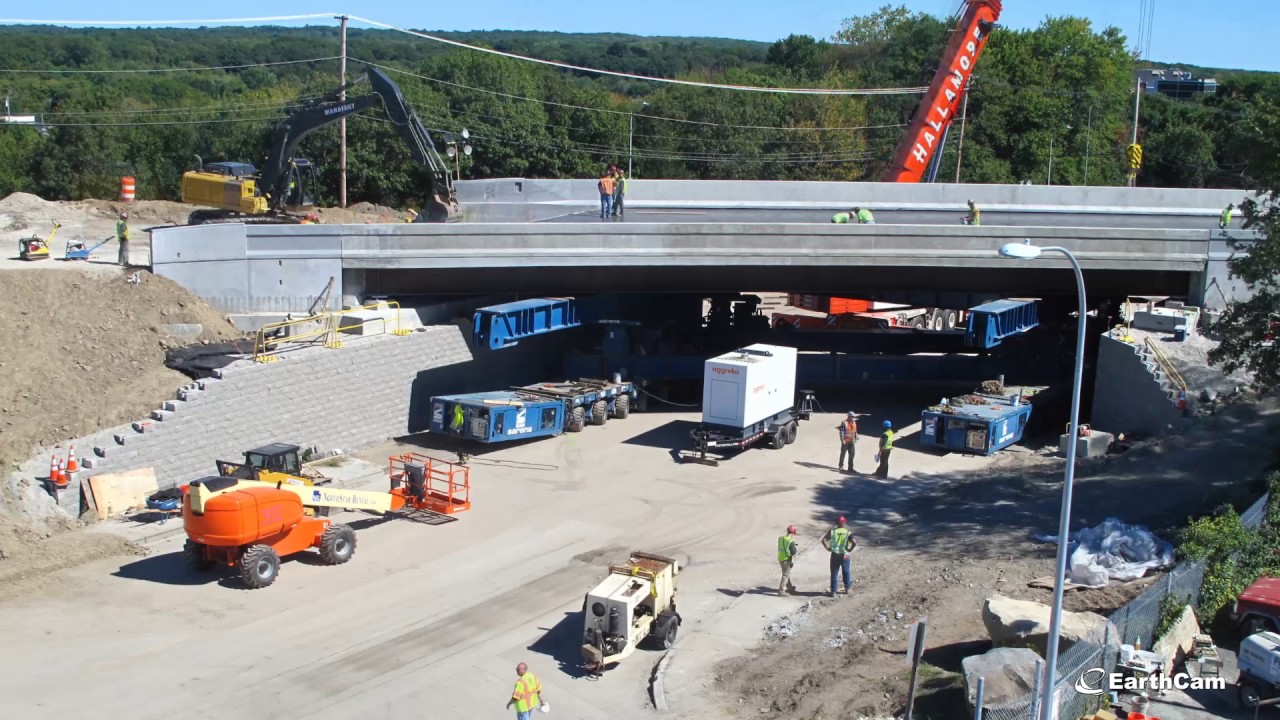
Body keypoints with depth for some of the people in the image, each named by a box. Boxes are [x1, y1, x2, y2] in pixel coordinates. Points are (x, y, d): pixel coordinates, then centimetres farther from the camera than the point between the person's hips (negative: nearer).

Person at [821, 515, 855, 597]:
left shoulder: (832, 531, -4)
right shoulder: (848, 532, -6)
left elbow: (824, 540, -12)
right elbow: (854, 542, -18)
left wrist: (828, 548, -1)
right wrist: (850, 549, -4)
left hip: (834, 555, 0)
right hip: (844, 555, 0)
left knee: (834, 574, 7)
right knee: (846, 572, 20)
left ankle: (833, 592, 7)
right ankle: (847, 589, 30)